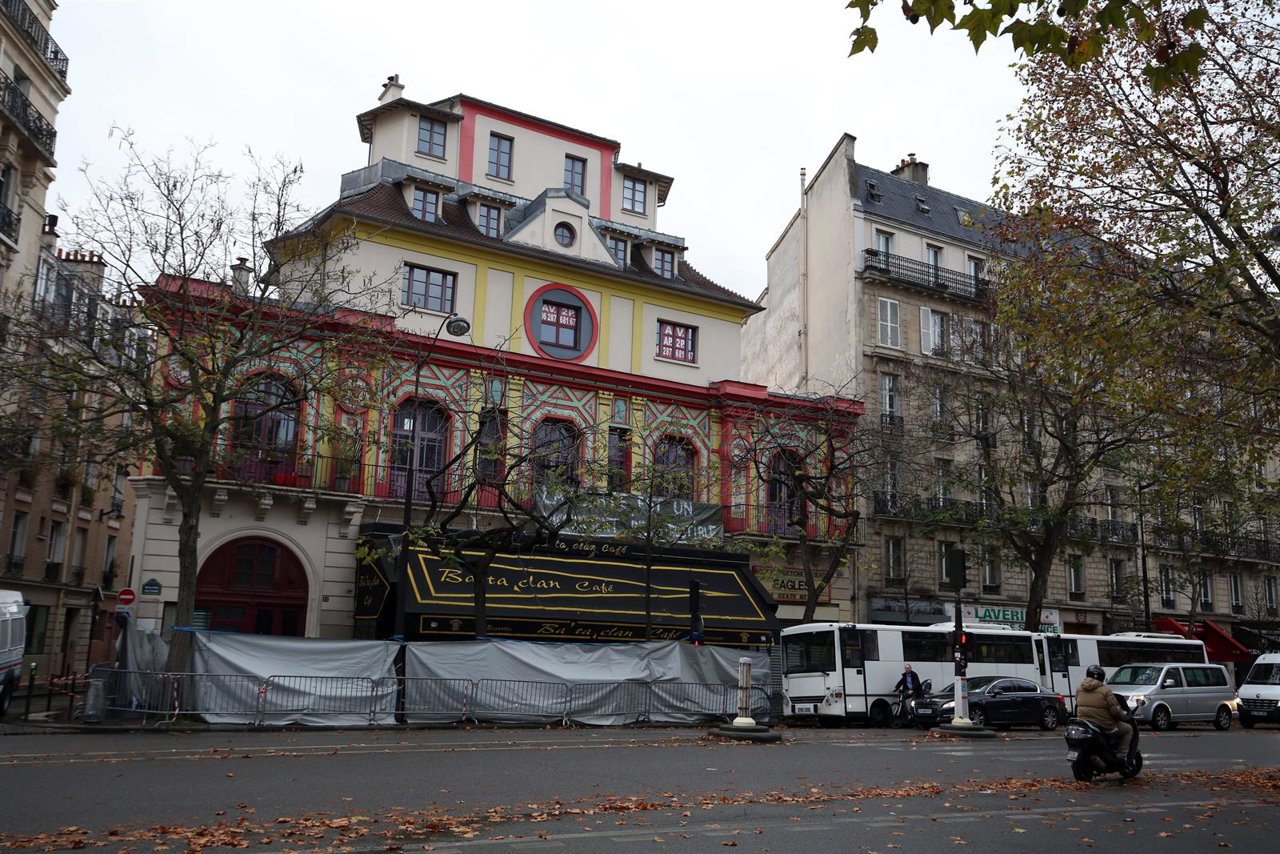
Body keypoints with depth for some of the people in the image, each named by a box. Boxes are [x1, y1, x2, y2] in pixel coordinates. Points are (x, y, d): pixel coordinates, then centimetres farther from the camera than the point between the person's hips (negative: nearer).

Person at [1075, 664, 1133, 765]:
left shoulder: (1079, 689, 4)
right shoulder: (1105, 690, -12)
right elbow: (1115, 710, -12)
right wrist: (1123, 716, 8)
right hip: (1104, 726, -6)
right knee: (1128, 729, 18)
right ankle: (1122, 757, 8)